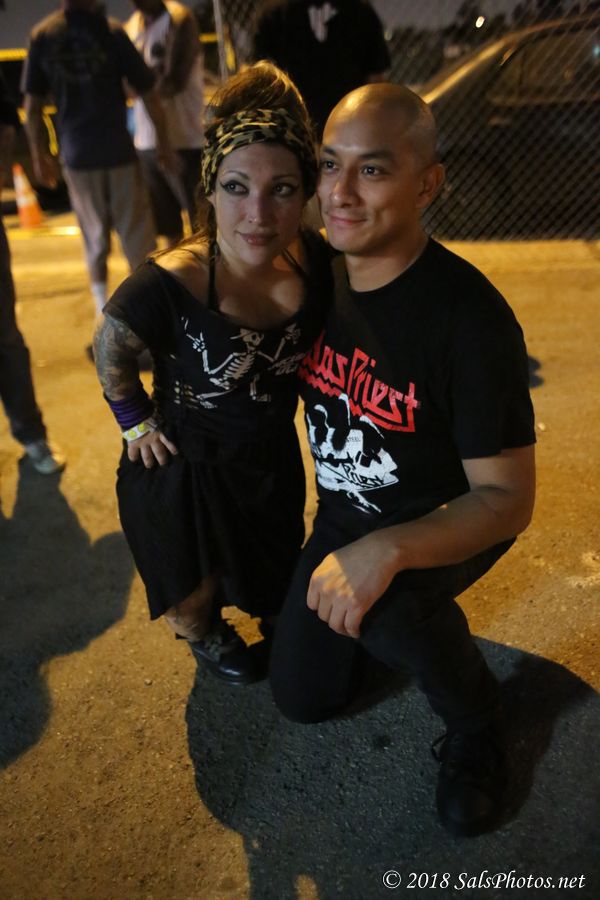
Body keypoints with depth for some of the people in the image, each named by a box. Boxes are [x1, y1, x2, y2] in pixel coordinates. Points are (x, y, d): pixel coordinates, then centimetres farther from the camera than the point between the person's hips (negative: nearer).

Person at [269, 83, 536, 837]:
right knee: (303, 695, 14)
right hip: (348, 514, 6)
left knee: (382, 604, -39)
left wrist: (385, 551, -43)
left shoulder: (470, 317, -29)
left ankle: (474, 720, -4)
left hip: (448, 522, -5)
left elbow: (508, 499, -28)